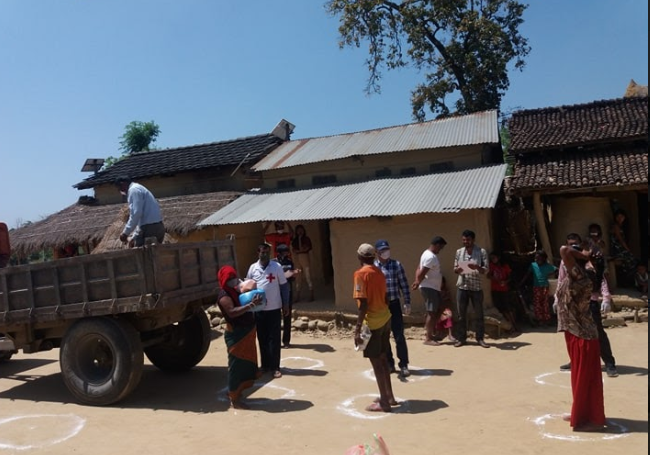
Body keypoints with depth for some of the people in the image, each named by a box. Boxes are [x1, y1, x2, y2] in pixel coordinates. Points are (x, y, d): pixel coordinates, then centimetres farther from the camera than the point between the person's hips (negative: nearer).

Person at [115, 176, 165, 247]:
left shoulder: (133, 190, -4)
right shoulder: (138, 188, 26)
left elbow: (136, 213, -17)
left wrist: (125, 233, -12)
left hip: (149, 227, -10)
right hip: (158, 227, 10)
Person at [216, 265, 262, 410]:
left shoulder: (235, 291, 12)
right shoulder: (224, 296, -17)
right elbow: (232, 312, -32)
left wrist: (253, 300, 4)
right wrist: (251, 304, -36)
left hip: (246, 333, 9)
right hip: (236, 334, -9)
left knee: (246, 365, 18)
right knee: (237, 366, -2)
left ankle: (236, 392, 33)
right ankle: (234, 399, 9)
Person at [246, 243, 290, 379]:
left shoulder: (277, 267, -6)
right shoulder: (253, 268, 0)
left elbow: (284, 286, -1)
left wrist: (286, 305, -3)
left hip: (274, 308, -2)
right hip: (258, 309, 2)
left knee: (274, 338, 3)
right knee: (262, 338, 11)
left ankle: (275, 367, 11)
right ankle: (265, 365, 23)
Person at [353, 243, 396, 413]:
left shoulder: (360, 273, -13)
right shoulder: (379, 272, 11)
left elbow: (363, 303, -19)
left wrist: (358, 329, -17)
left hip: (373, 322, -8)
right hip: (385, 318, 8)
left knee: (376, 361, 1)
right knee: (382, 358, 18)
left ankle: (384, 402, 8)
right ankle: (389, 396, 28)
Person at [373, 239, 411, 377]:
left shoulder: (396, 265, 0)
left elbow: (404, 285, 1)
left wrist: (407, 303, -3)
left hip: (394, 304, -1)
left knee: (399, 336, -2)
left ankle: (403, 365, 9)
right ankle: (389, 364, 22)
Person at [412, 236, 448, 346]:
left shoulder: (428, 254, 14)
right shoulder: (430, 257, -20)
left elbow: (418, 270, 12)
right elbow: (422, 273, -23)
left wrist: (417, 281, 0)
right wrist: (418, 283, -8)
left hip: (434, 288, 10)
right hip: (429, 288, -10)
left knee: (439, 309, 16)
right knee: (431, 312, -5)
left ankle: (430, 330, 21)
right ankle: (428, 338, 1)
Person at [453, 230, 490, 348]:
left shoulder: (481, 252, -1)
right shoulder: (459, 252, 7)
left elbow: (486, 270, -5)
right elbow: (455, 269, 10)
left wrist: (477, 267, -25)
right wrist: (457, 270, -14)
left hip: (476, 287, -2)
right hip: (462, 287, 2)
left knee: (479, 314, 4)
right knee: (461, 314, 5)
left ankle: (480, 338, 14)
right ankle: (461, 338, 12)